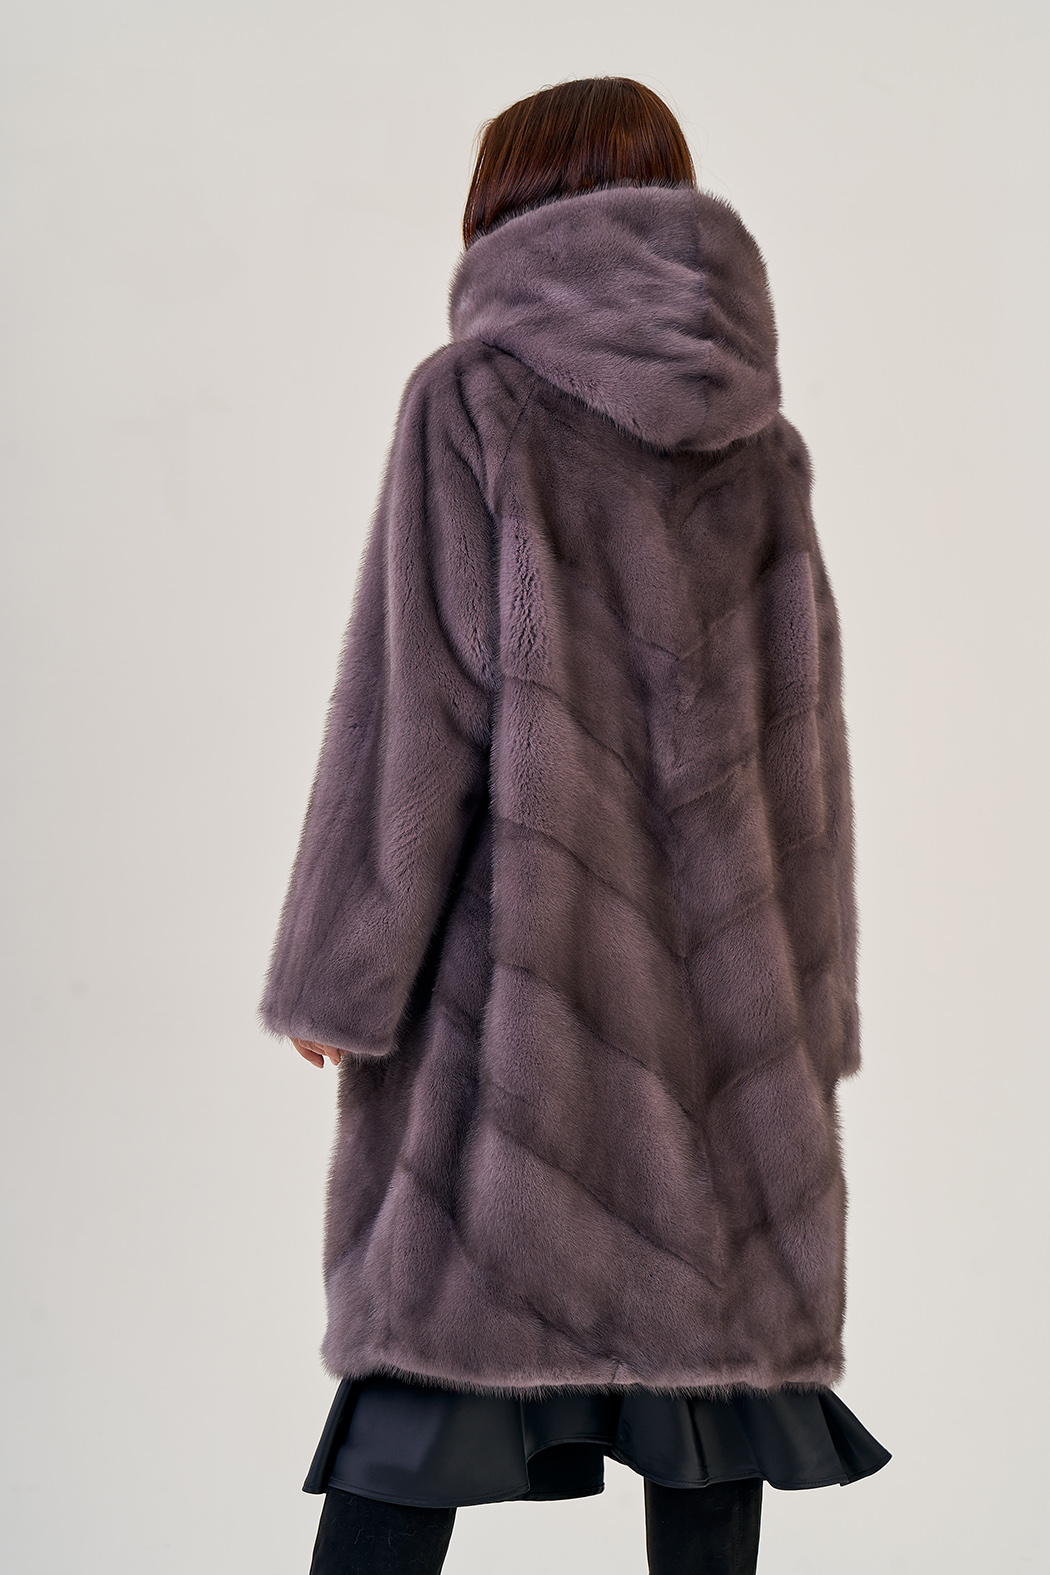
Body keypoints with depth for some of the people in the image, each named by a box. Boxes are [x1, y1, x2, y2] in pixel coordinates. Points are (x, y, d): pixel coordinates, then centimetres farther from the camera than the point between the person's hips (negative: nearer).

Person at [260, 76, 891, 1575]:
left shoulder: (473, 399, -5)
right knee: (707, 1315, 10)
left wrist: (340, 971, -5)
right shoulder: (760, 439, 8)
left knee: (439, 1319, 1)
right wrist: (802, 1004, 15)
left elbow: (418, 700, -10)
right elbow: (806, 731, 9)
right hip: (718, 952, 4)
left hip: (516, 941, -4)